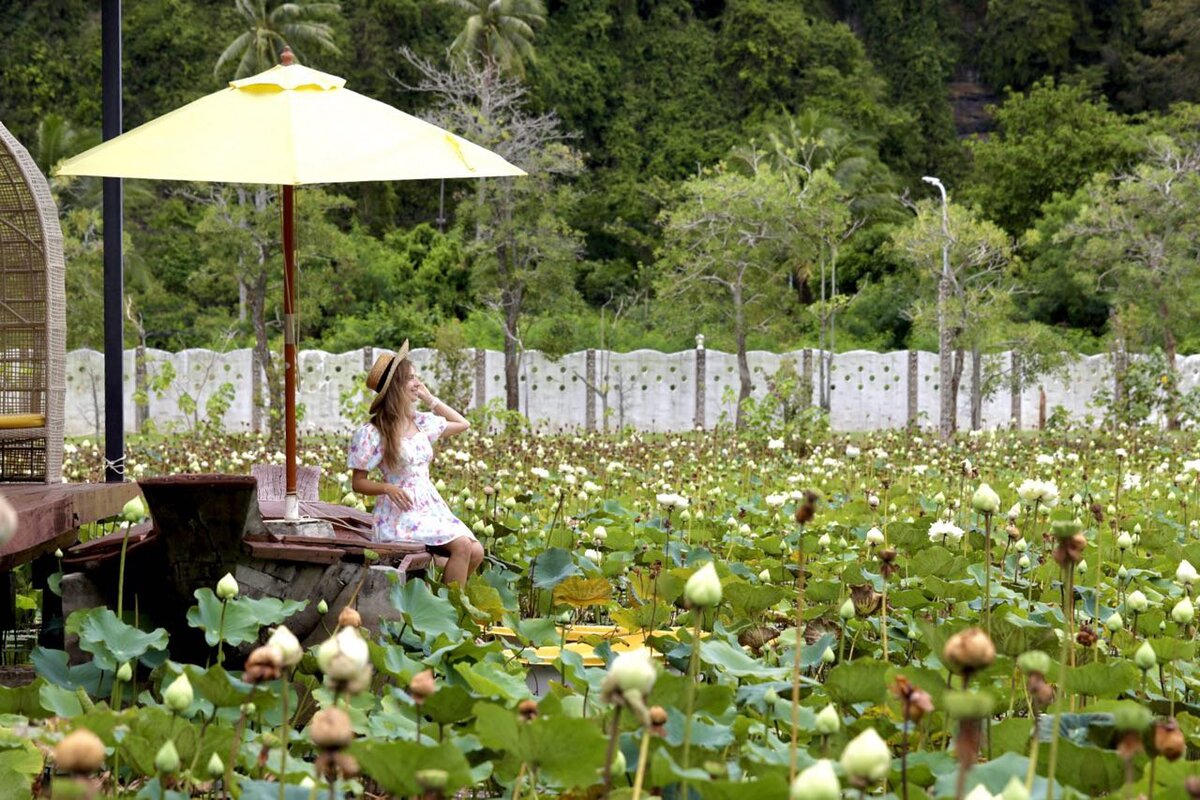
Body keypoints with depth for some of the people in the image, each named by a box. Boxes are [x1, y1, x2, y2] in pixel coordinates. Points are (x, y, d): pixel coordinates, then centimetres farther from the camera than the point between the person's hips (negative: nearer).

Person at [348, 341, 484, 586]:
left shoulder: (420, 422, 12)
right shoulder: (372, 434, -8)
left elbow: (462, 424, 26)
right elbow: (358, 483, -4)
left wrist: (430, 399, 17)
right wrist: (388, 488, -22)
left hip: (431, 507, 7)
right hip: (401, 512, -7)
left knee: (476, 552, -13)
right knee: (461, 546, -25)